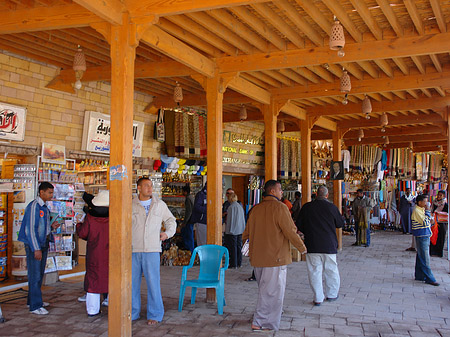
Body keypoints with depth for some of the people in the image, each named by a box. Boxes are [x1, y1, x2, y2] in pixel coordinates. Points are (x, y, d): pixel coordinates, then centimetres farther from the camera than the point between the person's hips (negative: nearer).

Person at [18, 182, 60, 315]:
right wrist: (36, 249, -21)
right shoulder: (33, 206, -14)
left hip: (43, 244, 9)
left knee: (40, 274, 14)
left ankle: (33, 300, 25)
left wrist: (51, 227, 1)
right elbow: (30, 228, -18)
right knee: (35, 275, -7)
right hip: (34, 245, -9)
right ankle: (35, 306, -4)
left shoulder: (45, 208, 13)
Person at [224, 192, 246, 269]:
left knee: (233, 247, -2)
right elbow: (243, 219, 15)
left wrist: (228, 230, -10)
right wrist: (243, 228, 21)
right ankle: (239, 263, 16)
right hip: (240, 230, 8)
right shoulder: (240, 206, 10)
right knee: (239, 246, 11)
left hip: (233, 231, -8)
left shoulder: (231, 207, -14)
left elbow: (229, 219, -14)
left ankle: (233, 264, -1)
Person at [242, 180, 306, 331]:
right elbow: (290, 232, -15)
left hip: (257, 257, 8)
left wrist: (249, 250, 29)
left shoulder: (255, 209, 9)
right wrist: (302, 248, -1)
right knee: (272, 290, 1)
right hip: (275, 257, -7)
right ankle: (260, 322, 3)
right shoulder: (280, 207, -13)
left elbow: (247, 233, 15)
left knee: (264, 289, 21)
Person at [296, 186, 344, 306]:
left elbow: (299, 226, 2)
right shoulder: (332, 207, -6)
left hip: (312, 245, 0)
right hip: (329, 244, 0)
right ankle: (332, 294, 26)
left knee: (314, 271, 5)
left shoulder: (306, 207, -3)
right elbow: (340, 224, 7)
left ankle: (318, 298, 7)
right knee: (331, 270, 15)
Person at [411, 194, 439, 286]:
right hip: (421, 237, -9)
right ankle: (429, 279, -4)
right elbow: (425, 222, -23)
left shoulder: (422, 210, 14)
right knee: (425, 259, -6)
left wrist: (431, 222, 8)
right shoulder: (417, 211, -15)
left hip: (426, 236, 9)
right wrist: (427, 211, -17)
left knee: (421, 257, 14)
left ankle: (419, 276, 22)